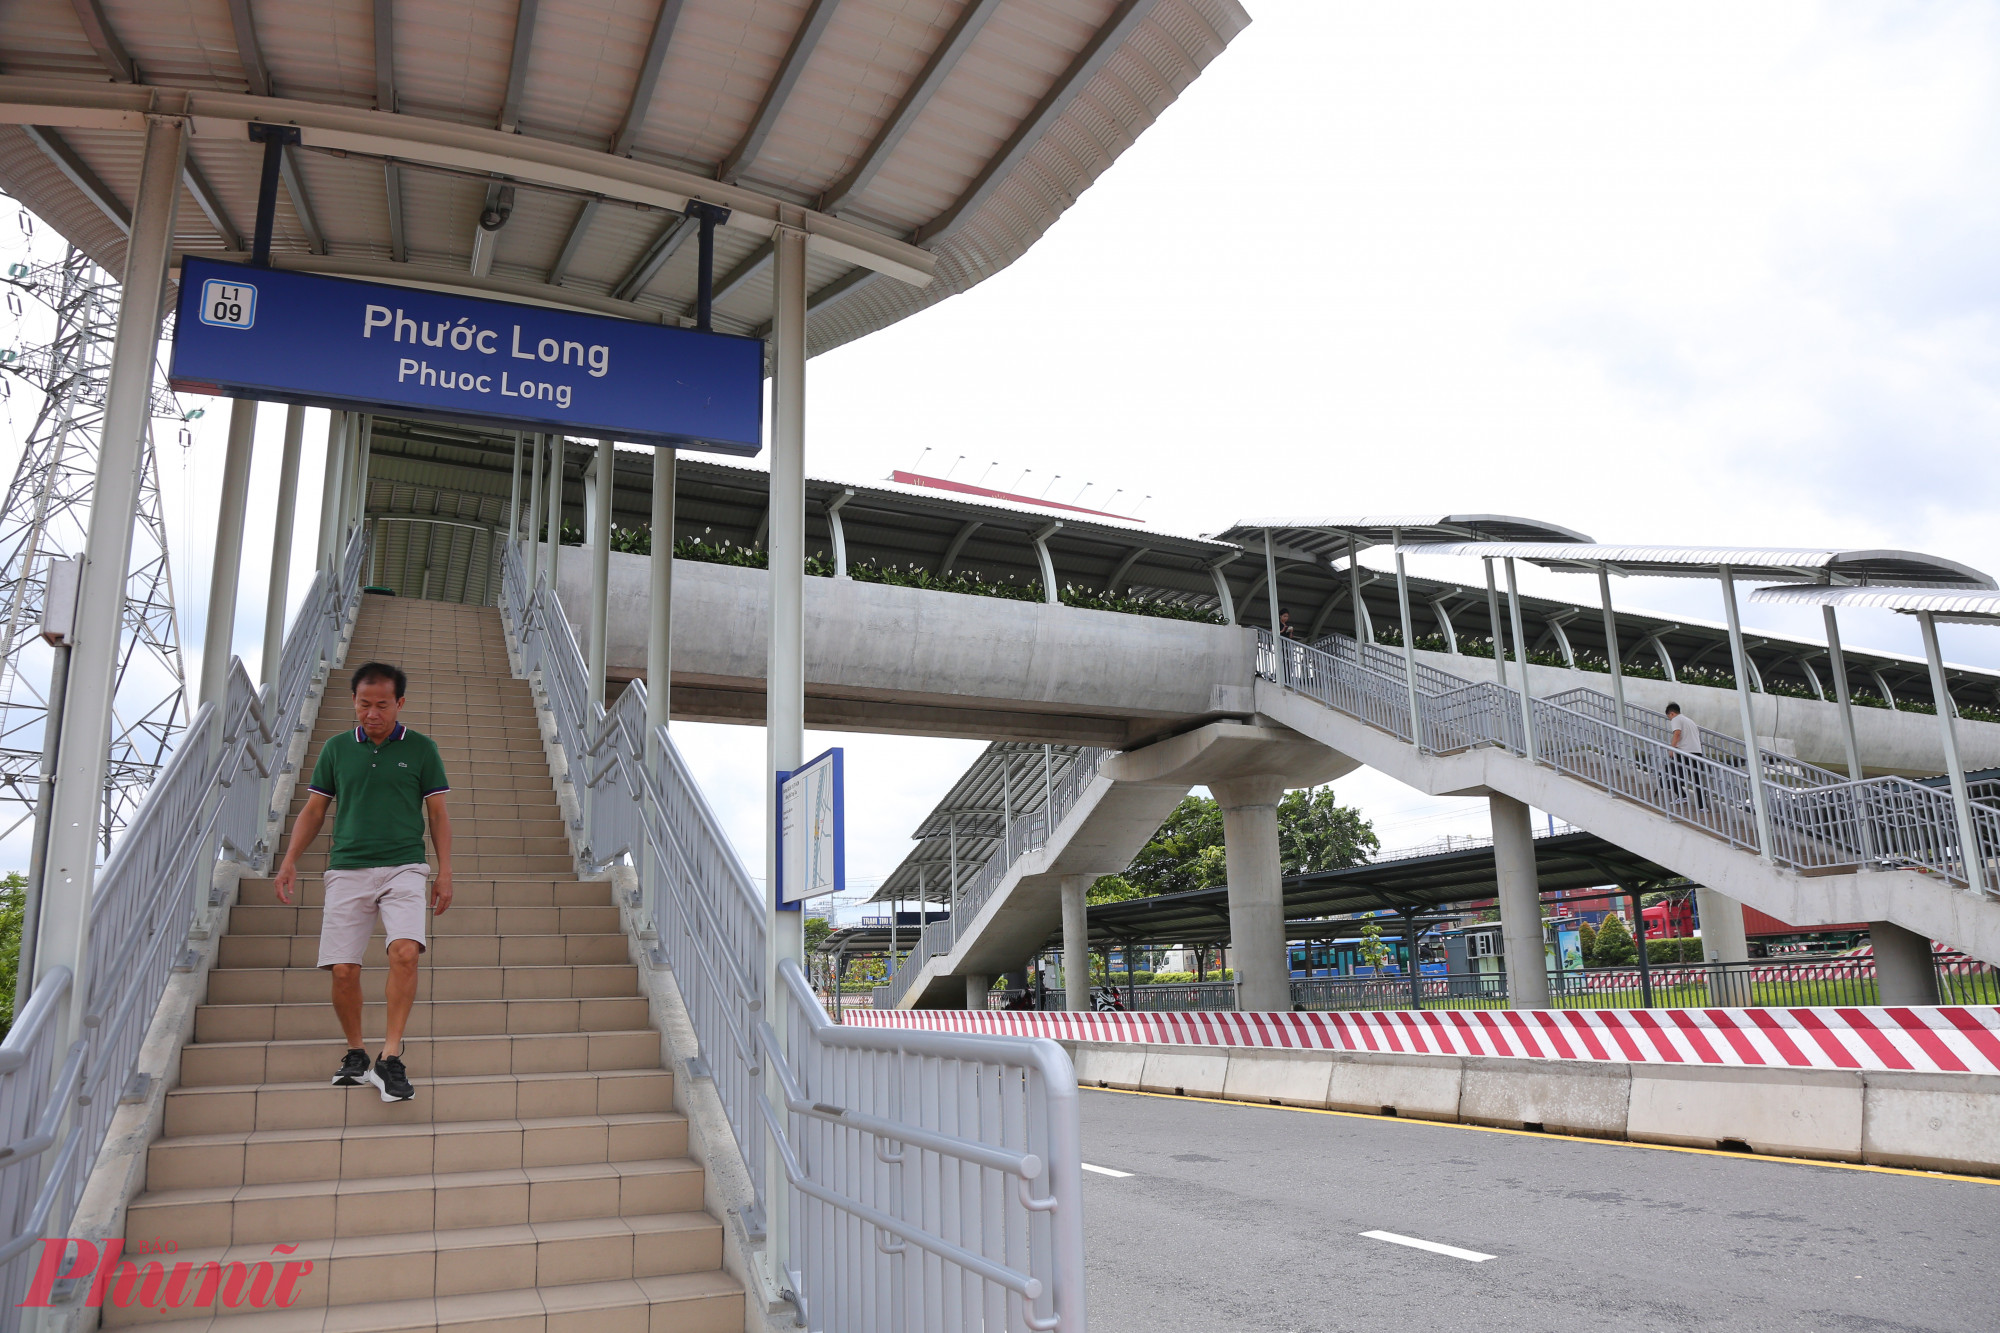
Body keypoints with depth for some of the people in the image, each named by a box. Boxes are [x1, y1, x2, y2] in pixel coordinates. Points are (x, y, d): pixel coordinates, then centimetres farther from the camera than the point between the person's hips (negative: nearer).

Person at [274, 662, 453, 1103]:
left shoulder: (421, 748, 6)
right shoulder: (336, 748, 11)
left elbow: (438, 814, 8)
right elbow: (314, 809, 16)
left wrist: (445, 872, 1)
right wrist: (290, 861, 5)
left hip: (403, 868, -2)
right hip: (347, 870, 2)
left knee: (405, 952, -23)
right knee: (342, 969, -3)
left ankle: (390, 1058, -17)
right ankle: (355, 1055, 19)